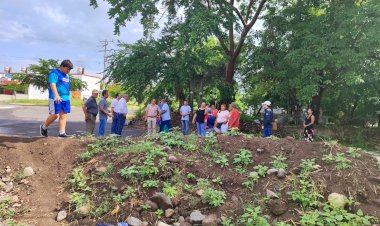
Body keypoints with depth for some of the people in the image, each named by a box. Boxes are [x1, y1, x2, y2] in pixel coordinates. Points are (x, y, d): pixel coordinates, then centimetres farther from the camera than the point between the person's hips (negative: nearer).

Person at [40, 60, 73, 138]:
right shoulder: (54, 73, -8)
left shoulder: (67, 75, 18)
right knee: (55, 115, -7)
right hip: (56, 98, -8)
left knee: (63, 115, 3)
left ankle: (62, 132, 4)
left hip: (66, 98, 8)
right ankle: (43, 127, 17)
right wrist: (56, 95, -37)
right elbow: (52, 84, -23)